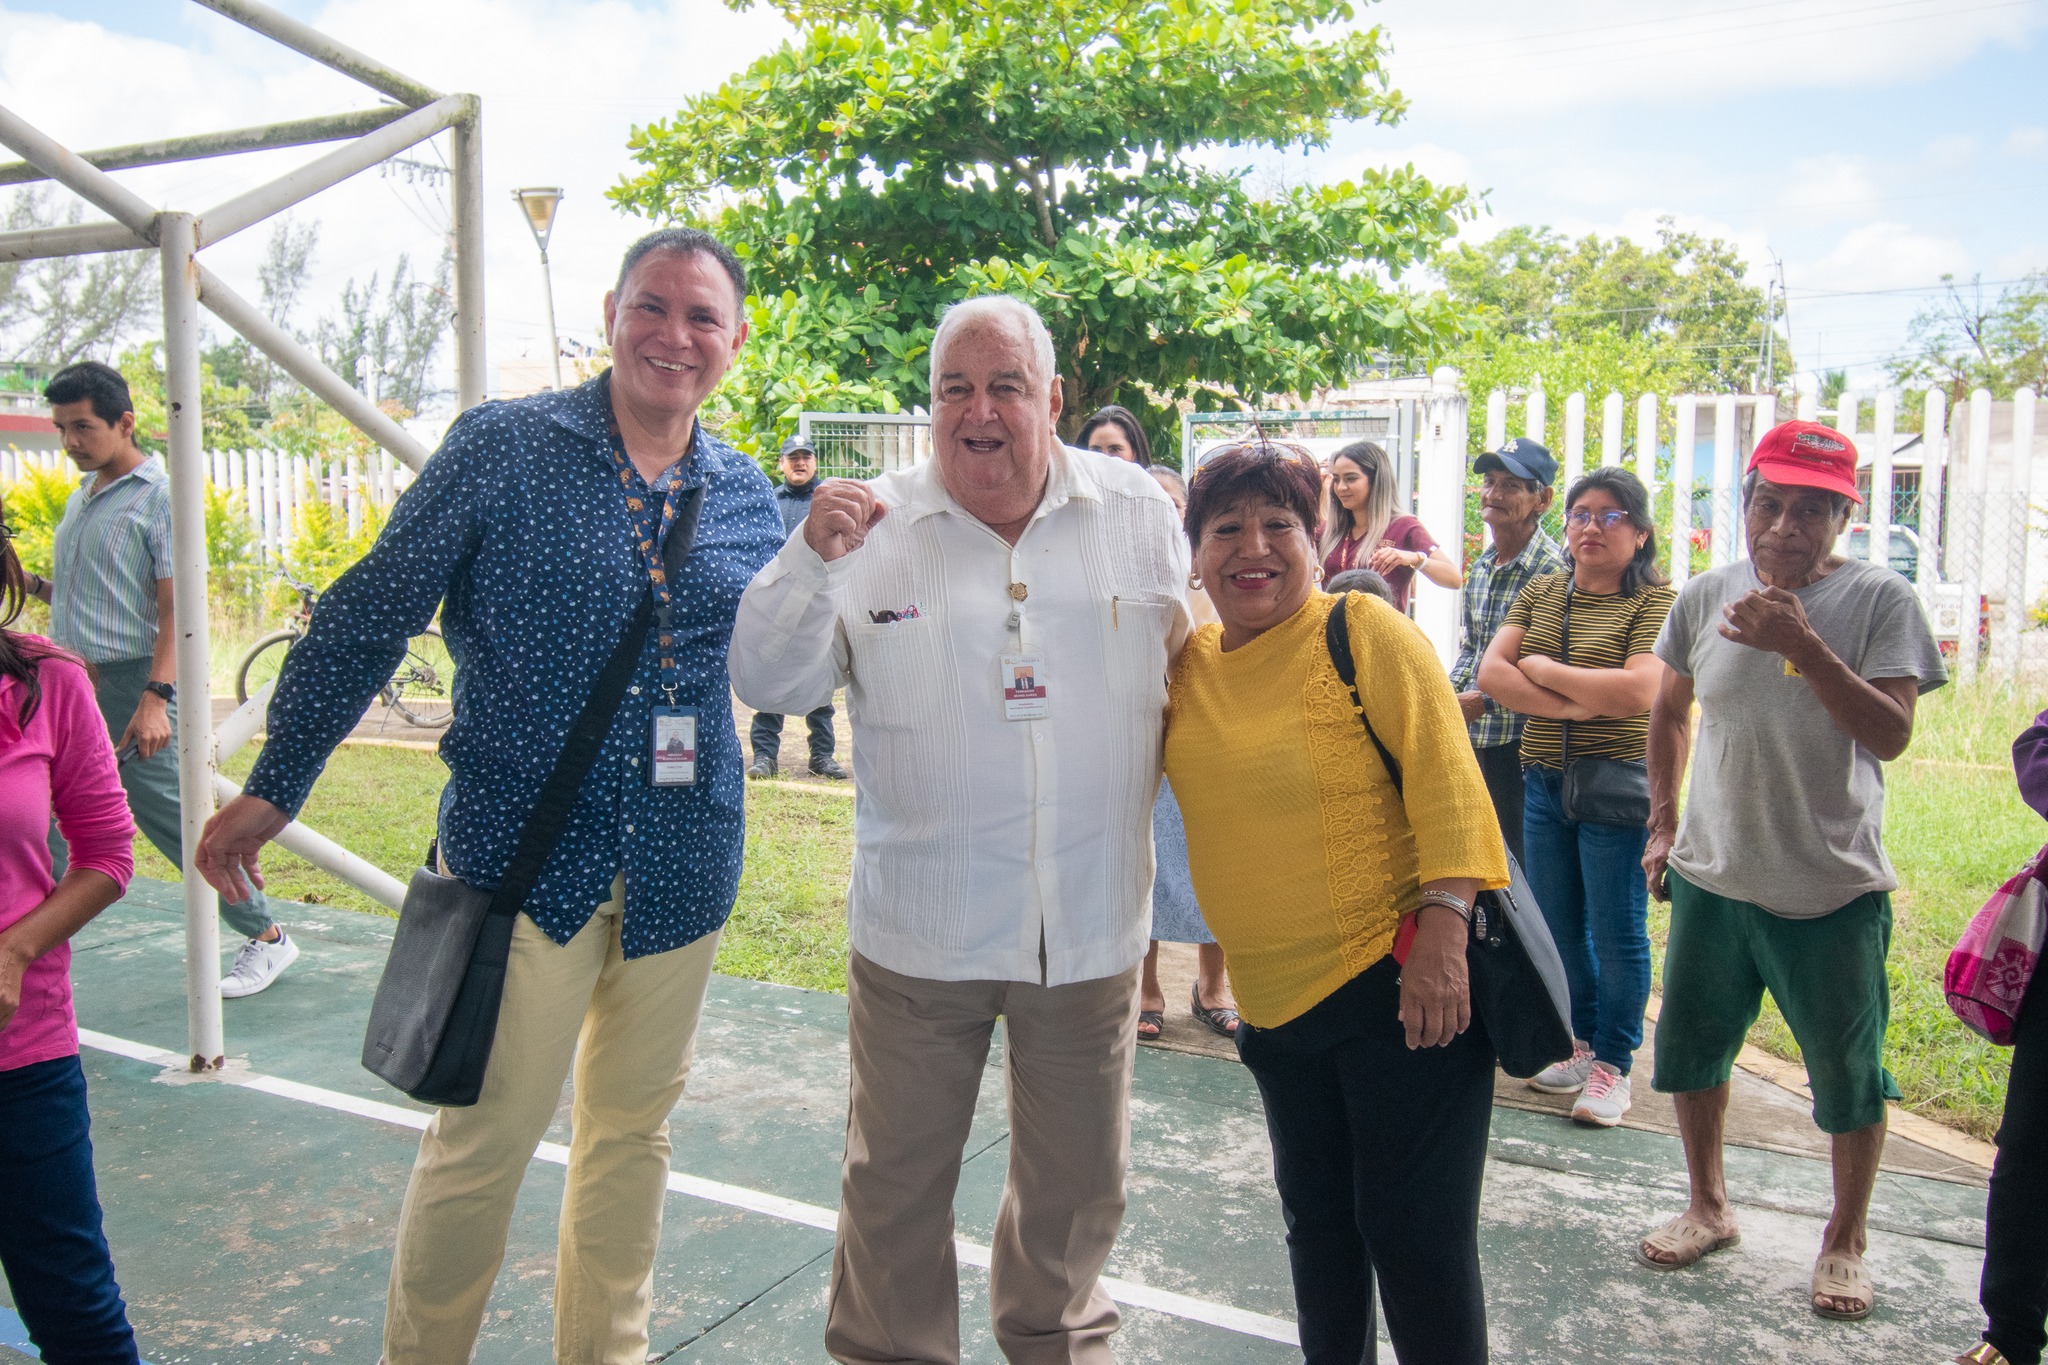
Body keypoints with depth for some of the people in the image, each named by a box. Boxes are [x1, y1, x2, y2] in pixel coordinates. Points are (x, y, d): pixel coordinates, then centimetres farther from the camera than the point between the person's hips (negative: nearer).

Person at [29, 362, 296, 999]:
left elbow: (177, 607, -14)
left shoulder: (160, 496, -7)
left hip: (130, 689, -8)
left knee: (172, 823, -3)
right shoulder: (82, 496, 18)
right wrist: (32, 583, 5)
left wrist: (156, 697, -23)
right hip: (70, 688, 8)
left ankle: (266, 937, 10)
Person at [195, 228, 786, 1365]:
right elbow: (369, 617, -2)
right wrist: (273, 788, 1)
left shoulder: (745, 496, 6)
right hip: (519, 849, -4)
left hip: (680, 867, 4)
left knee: (634, 1131, 17)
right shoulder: (504, 447, -5)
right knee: (483, 1138, 1)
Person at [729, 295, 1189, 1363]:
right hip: (920, 927, -1)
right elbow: (768, 684, -6)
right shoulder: (874, 524, -4)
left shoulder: (1138, 513, 1)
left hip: (1093, 924, 2)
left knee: (1078, 1178, 21)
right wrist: (812, 558, -22)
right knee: (895, 1179, 13)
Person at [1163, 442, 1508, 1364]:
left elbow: (1445, 778, -16)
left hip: (1393, 980, -6)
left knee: (1414, 1232, 2)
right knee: (1316, 1218, 21)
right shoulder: (1187, 658, 5)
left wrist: (1442, 938, -23)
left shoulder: (1363, 629, -11)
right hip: (1274, 1000, 6)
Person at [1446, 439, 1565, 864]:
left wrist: (1485, 701, -17)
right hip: (1473, 739, 8)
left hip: (1522, 745, -8)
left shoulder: (1554, 570, -15)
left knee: (1518, 860, 2)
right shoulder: (1481, 566, 10)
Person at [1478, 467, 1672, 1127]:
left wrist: (1542, 668, -11)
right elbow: (1491, 673, -2)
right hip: (1543, 781, 6)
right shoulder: (1541, 592, 9)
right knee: (1556, 925, 14)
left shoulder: (1656, 600, -8)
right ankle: (1579, 1041, 31)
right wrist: (1571, 705, -16)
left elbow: (1638, 692, -22)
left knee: (1616, 930, 4)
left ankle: (1613, 1063, 18)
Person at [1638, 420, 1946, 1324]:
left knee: (1847, 1076, 10)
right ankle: (1708, 1208, 36)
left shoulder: (1879, 600, -10)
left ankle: (1845, 1241, 33)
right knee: (1689, 1047, 14)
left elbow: (1891, 735, -19)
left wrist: (1803, 646, -28)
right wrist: (1664, 825, 12)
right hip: (1710, 878, 4)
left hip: (1832, 892, -3)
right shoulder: (1707, 596, 0)